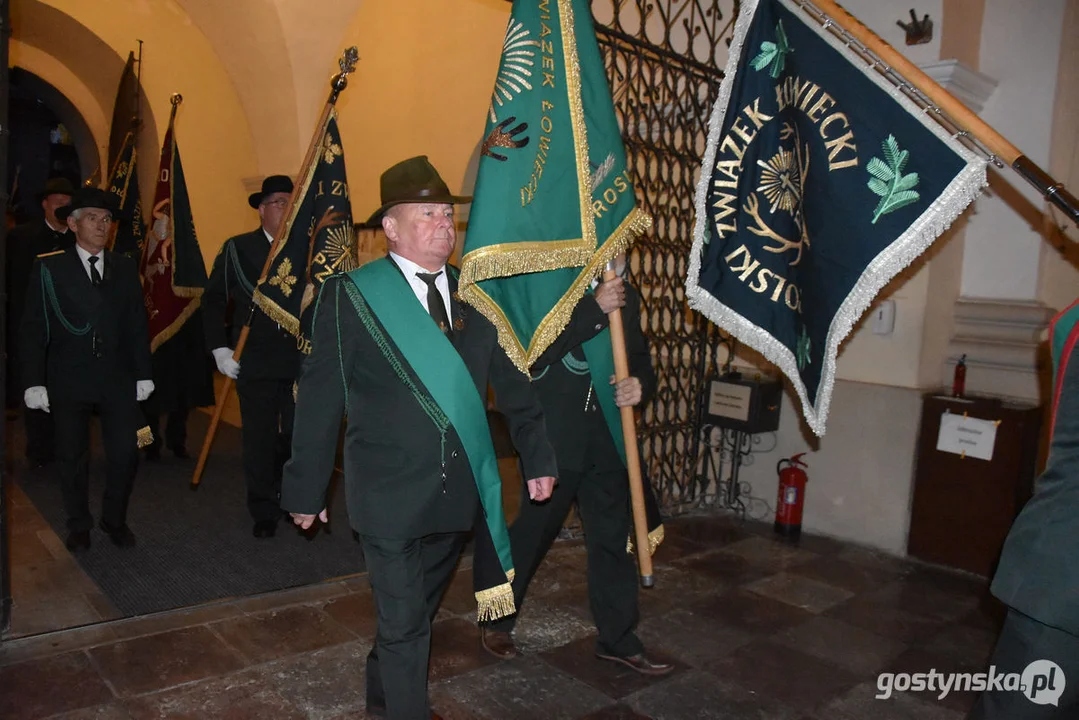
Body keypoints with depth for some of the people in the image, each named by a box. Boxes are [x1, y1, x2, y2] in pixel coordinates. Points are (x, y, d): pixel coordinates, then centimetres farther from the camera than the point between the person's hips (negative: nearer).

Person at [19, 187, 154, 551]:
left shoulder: (125, 268, 7)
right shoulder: (49, 267, -2)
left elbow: (137, 325, 8)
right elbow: (33, 329, -3)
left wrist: (143, 373, 5)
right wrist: (34, 382, -8)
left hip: (118, 380, 2)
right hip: (68, 381, -2)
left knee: (126, 454, 0)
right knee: (72, 457, 10)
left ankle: (115, 519, 23)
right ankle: (79, 526, 28)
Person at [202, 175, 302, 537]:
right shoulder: (238, 249, 2)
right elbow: (213, 299, 4)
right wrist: (219, 348, -3)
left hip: (302, 361, 1)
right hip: (255, 363, -1)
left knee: (299, 437, 7)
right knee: (259, 440, 6)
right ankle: (264, 513, 20)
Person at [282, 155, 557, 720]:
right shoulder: (350, 296, -8)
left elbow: (512, 381, 7)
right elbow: (320, 399, -6)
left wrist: (537, 456, 4)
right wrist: (306, 488, -3)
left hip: (460, 490, 5)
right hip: (390, 495, -5)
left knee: (421, 607, 23)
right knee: (404, 623, 5)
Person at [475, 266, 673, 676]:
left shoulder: (624, 296, 11)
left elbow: (641, 360, 18)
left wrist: (640, 385, -6)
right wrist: (594, 308, -25)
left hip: (606, 441, 6)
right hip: (552, 440, -5)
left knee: (613, 539, 12)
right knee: (531, 532, 8)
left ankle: (618, 639, 28)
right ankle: (497, 620, 31)